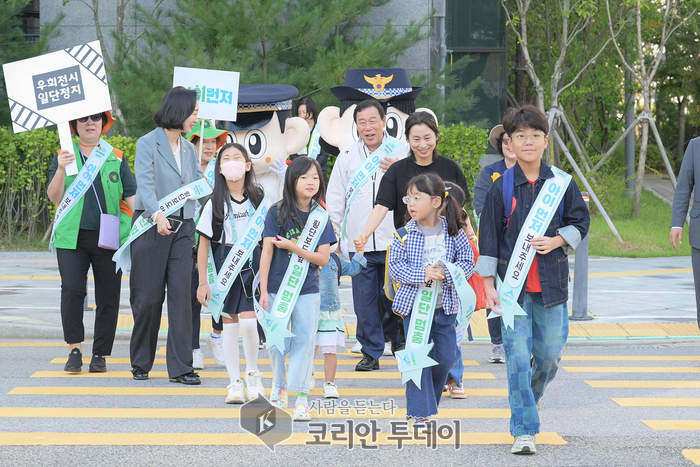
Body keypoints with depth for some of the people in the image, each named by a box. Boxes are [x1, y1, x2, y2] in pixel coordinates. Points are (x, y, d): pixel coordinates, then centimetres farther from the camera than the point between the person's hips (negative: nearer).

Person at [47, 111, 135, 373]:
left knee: (108, 297, -1)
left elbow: (132, 197, 11)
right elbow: (54, 197, 1)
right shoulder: (63, 157, 11)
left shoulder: (117, 158, 13)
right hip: (72, 236, -1)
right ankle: (74, 350, -4)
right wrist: (61, 170, -16)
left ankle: (100, 355, 8)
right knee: (72, 290, -14)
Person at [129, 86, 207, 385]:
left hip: (182, 227, 5)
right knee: (148, 296, 1)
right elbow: (145, 183, -17)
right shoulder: (147, 144, -4)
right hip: (151, 226, -5)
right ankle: (141, 363, 16)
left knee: (181, 295, -4)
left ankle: (180, 367, -4)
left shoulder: (188, 149, 17)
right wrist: (157, 215, -32)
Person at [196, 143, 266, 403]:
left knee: (248, 322, -12)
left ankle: (252, 374, 10)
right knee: (230, 326, 3)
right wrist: (203, 282, -2)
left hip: (253, 262, 0)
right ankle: (235, 383, 10)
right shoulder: (215, 203, 0)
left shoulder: (258, 198, 3)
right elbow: (204, 244, 2)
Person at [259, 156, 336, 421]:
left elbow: (323, 259, -4)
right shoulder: (277, 213, -3)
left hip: (308, 290, 1)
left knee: (304, 340, -3)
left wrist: (293, 247, -15)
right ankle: (279, 385, 29)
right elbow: (267, 253, -3)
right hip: (277, 287, -1)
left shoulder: (320, 217, 1)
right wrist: (263, 291, -6)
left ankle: (301, 398, 0)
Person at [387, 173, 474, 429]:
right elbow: (395, 267, -8)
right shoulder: (405, 234, -6)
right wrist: (423, 273, -22)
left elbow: (467, 263, 0)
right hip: (414, 303, -2)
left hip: (445, 305, 2)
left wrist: (447, 273, -18)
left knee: (446, 357, 7)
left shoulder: (453, 232, -2)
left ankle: (428, 399, 31)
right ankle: (418, 411, 2)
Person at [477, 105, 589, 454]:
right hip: (513, 284, -2)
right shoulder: (501, 187, -1)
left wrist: (556, 241, -8)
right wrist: (488, 284, -2)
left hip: (551, 282, 2)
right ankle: (524, 430, -2)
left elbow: (580, 222, 11)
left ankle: (531, 395, 39)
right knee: (517, 355, -7)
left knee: (550, 353, 6)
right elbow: (489, 238, 1)